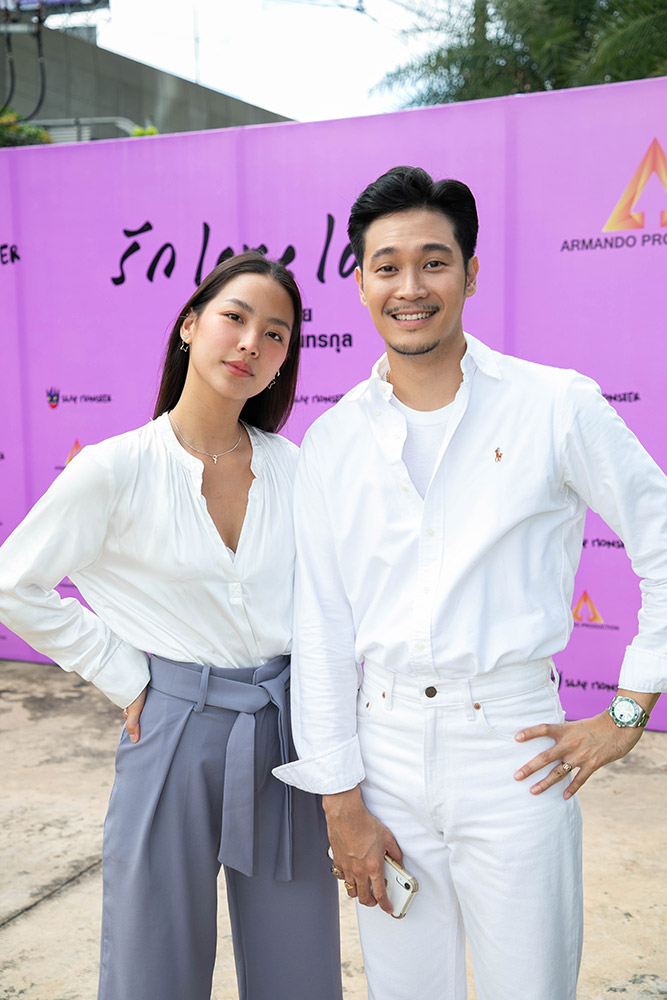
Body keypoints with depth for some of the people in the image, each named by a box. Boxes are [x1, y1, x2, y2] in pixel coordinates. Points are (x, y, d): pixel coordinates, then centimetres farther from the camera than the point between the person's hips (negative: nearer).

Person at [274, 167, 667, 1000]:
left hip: (513, 751, -2)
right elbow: (321, 627, 3)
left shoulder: (558, 408, -6)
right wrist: (340, 800, 2)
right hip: (387, 752, 3)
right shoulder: (333, 442, 3)